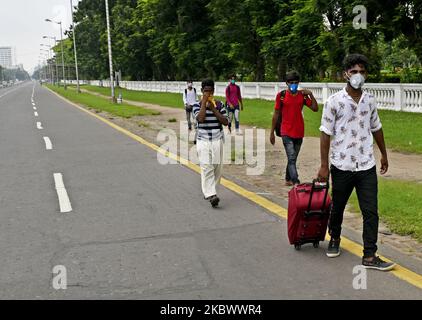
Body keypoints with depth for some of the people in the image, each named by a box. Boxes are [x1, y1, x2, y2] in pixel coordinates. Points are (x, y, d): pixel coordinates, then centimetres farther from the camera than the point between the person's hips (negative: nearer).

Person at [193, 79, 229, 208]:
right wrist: (204, 102, -12)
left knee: (217, 167, 5)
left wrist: (213, 109, -8)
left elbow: (226, 121, -2)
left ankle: (208, 191, 22)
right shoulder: (197, 105, 1)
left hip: (217, 140, 3)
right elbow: (200, 118, -17)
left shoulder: (219, 104, 7)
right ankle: (211, 195, -17)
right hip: (203, 140, -3)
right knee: (207, 168, -12)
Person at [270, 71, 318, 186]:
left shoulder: (303, 95, 5)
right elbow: (276, 114, 1)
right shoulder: (281, 95, -3)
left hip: (299, 132, 4)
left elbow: (315, 108, 2)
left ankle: (288, 180, 30)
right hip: (286, 132, -4)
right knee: (291, 158, -14)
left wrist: (311, 94, -10)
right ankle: (296, 183, -20)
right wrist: (272, 132, 2)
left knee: (293, 158, 15)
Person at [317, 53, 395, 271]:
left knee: (371, 212, -1)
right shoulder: (334, 101, -8)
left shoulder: (370, 100, 4)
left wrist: (384, 153, 23)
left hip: (367, 166, 3)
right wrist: (324, 165, -9)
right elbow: (325, 134, -8)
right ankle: (334, 239, 40)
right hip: (342, 166, -3)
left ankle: (369, 256, 6)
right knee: (338, 207, 15)